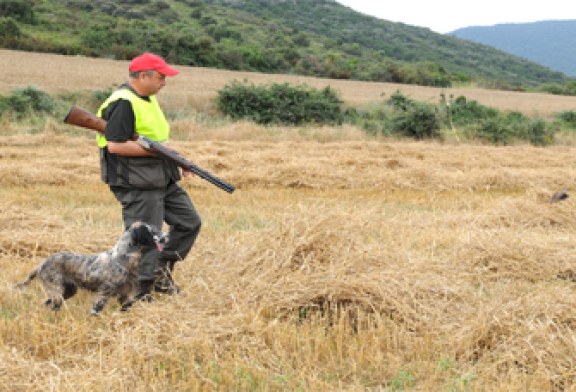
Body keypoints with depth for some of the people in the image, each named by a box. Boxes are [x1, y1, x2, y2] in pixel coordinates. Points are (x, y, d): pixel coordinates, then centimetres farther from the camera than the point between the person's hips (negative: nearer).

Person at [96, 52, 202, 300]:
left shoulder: (149, 99, 14)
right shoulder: (123, 104, -18)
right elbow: (115, 145, -25)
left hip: (163, 180, 10)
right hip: (137, 186, -10)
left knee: (189, 222, 12)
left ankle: (161, 270, 21)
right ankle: (139, 294, 5)